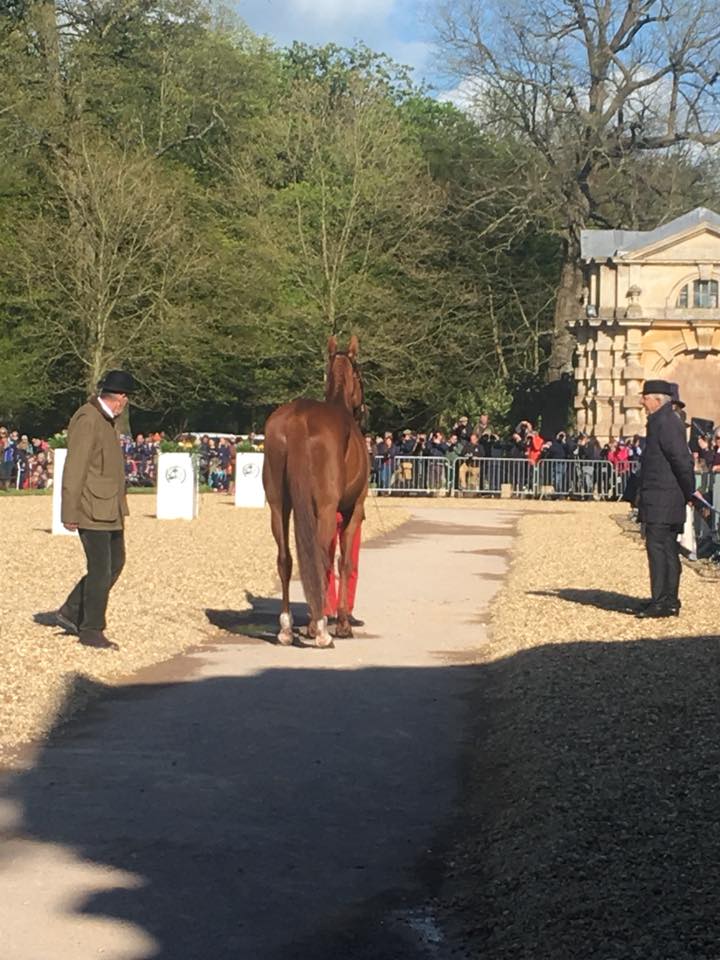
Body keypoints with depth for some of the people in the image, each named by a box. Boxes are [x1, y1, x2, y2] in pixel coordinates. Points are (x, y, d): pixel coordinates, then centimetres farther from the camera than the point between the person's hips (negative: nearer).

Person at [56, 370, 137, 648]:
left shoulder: (107, 419, 14)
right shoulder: (87, 420, -17)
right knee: (100, 570, -3)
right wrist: (70, 513, -19)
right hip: (92, 509, -10)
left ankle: (72, 612, 23)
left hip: (110, 508, 10)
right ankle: (91, 631, 9)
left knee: (115, 563, 13)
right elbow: (74, 469, -19)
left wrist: (120, 502, 17)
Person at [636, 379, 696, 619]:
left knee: (658, 547, -10)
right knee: (667, 549, 12)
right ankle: (669, 602, 17)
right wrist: (689, 494, 20)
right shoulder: (663, 422, 17)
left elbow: (683, 461, -19)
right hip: (666, 501, 10)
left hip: (661, 501, -10)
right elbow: (681, 461, 21)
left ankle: (661, 603, -10)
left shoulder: (665, 423, -15)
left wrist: (690, 494, -12)